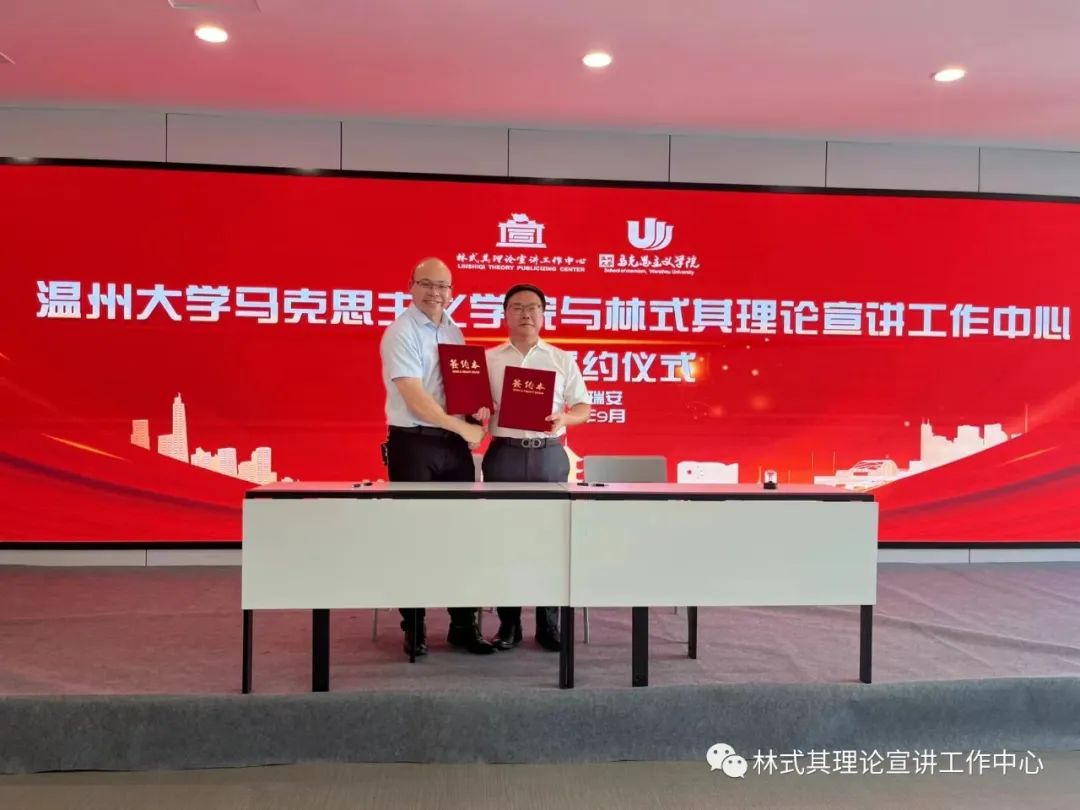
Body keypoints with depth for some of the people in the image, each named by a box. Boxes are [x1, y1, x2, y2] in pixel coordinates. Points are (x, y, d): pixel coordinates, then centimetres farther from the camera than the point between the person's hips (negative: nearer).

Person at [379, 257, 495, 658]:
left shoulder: (454, 331, 13)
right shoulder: (401, 333, -8)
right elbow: (416, 399, -16)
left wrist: (479, 407, -4)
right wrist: (464, 428, -14)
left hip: (455, 443, 6)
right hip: (414, 444, -6)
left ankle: (464, 624, 20)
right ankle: (414, 628, 16)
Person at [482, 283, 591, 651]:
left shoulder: (562, 360, 9)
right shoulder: (488, 359, 8)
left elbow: (584, 407, 8)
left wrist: (564, 418, -13)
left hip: (549, 455, 0)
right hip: (504, 454, 0)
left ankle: (549, 624, 13)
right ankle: (508, 622, 15)